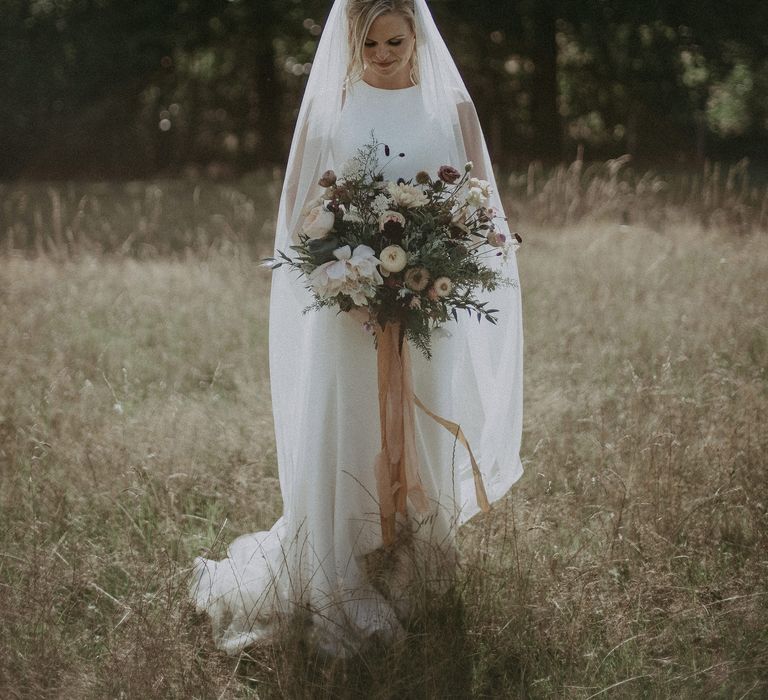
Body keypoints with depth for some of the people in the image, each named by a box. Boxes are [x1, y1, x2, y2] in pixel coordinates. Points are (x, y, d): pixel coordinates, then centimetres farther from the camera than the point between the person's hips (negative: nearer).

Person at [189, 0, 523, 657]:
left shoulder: (451, 107, 3)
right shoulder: (327, 106, 4)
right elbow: (297, 208, 7)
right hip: (346, 305, -1)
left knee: (422, 436, 7)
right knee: (338, 441, -4)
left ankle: (414, 566, 24)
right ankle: (337, 593, 5)